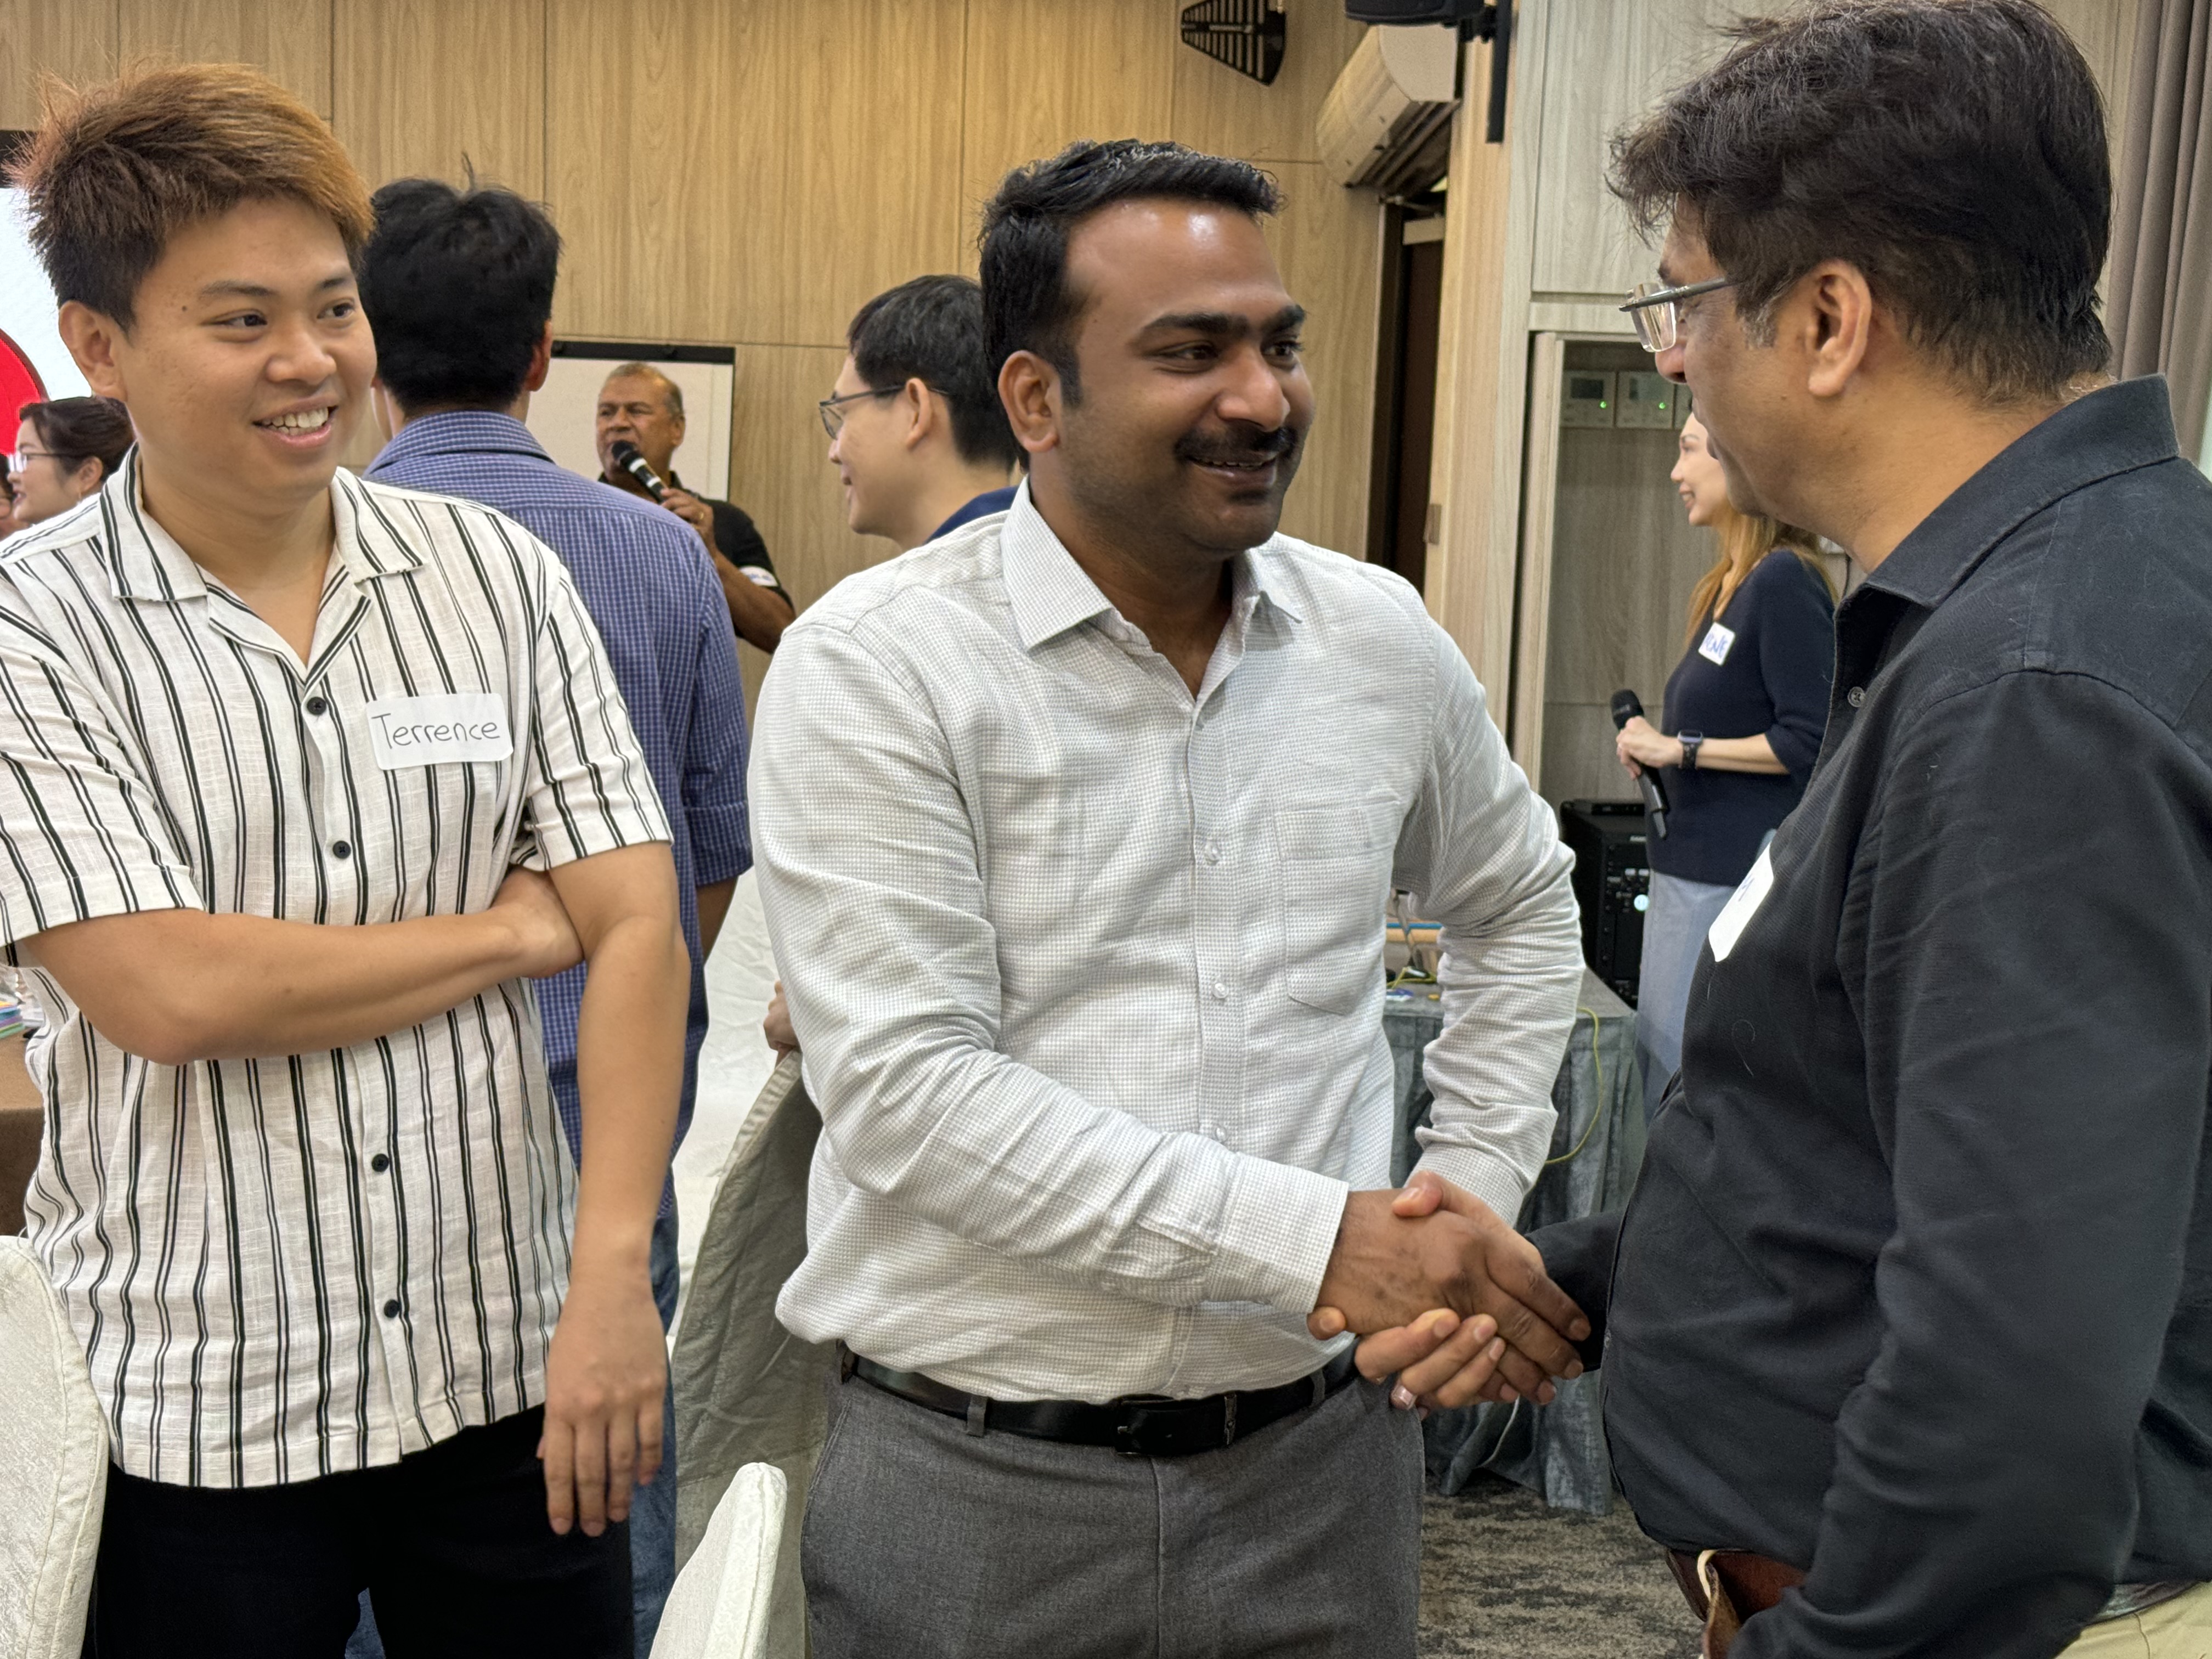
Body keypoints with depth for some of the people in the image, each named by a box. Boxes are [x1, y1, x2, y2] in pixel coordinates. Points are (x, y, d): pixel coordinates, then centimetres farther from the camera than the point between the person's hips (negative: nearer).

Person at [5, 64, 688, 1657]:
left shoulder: (498, 574, 0)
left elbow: (638, 928, -5)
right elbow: (168, 993, -16)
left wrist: (614, 1277, -13)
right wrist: (514, 928, -7)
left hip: (510, 1364, 2)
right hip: (190, 1407, -2)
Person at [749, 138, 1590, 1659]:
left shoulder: (1382, 639, 2)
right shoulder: (877, 667, -12)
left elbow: (1519, 908, 19)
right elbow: (908, 1092, -19)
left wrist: (1475, 1192, 8)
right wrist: (1318, 1240, -21)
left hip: (1322, 1452, 4)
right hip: (976, 1474, -3)